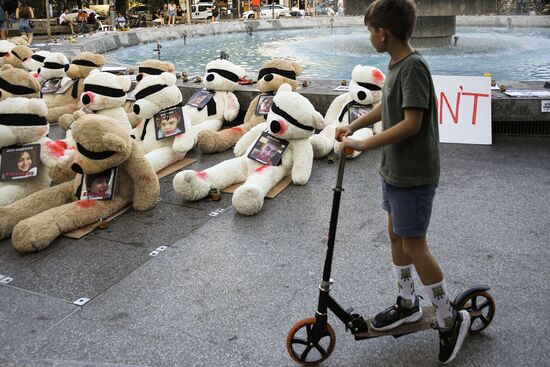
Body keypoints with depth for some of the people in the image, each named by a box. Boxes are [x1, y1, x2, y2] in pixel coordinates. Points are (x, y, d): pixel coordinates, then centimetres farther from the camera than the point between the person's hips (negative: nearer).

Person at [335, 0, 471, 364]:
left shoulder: (414, 66, -22)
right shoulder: (397, 64, 7)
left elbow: (412, 122, -28)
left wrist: (364, 144, -23)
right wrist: (352, 127, 19)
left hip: (414, 174, -9)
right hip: (395, 170, 10)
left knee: (414, 245, -1)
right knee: (396, 235, 18)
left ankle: (451, 319, 17)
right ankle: (408, 304, 36)